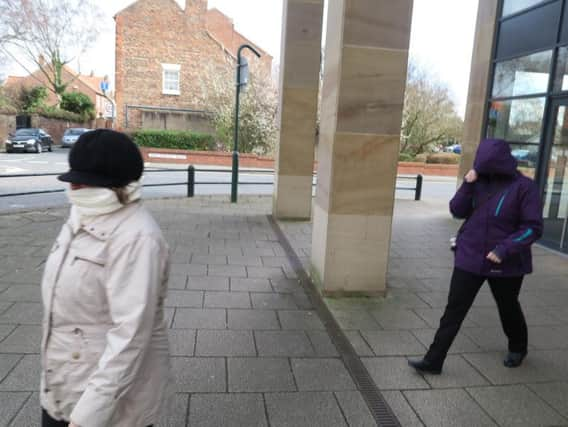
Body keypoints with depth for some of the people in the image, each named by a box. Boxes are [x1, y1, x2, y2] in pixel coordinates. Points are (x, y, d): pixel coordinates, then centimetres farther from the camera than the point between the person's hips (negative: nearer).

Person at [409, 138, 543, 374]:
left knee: (508, 308, 20)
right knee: (453, 310, 0)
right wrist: (467, 186, -16)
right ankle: (433, 360, 6)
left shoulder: (524, 187, -12)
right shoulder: (480, 181, -1)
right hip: (469, 258, 2)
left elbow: (533, 228, -12)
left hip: (506, 264, -2)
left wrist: (504, 249, -23)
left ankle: (518, 348, 50)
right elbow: (457, 211, -2)